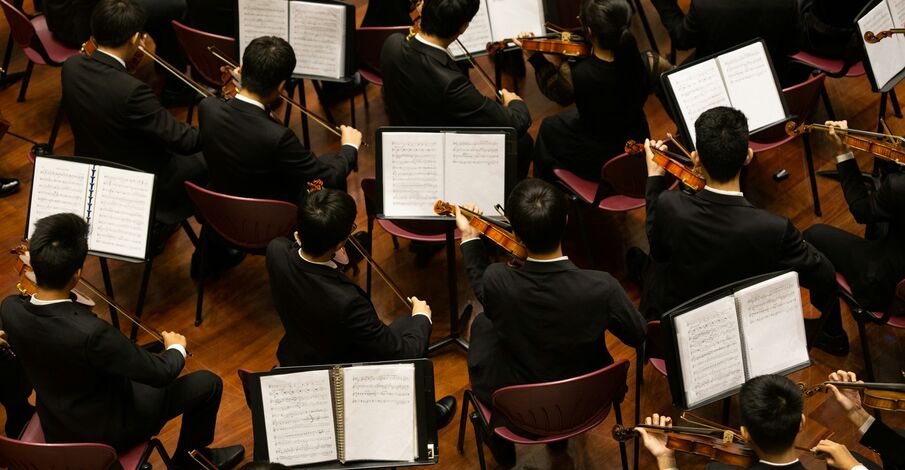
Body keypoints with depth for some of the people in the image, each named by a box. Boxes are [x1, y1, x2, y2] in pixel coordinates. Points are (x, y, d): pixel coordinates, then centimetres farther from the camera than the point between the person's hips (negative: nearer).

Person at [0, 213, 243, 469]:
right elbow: (160, 374, -27)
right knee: (208, 383, 6)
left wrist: (39, 266, 9)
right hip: (104, 431, -7)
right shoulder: (90, 332, -40)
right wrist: (176, 349, -5)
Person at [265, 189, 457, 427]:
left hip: (292, 361, 6)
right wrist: (422, 317, -8)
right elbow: (402, 353, -25)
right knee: (409, 324, 16)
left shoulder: (276, 250, -24)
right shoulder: (346, 301, -41)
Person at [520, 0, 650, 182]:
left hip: (597, 161, -3)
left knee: (549, 128, 28)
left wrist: (534, 58, 7)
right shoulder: (645, 62, -23)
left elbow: (555, 90, -6)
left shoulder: (573, 74, -32)